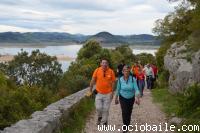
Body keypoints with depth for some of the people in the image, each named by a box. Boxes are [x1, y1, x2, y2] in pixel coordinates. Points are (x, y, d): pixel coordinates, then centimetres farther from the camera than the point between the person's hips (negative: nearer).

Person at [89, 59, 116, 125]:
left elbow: (113, 82, -3)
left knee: (106, 109, 7)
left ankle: (104, 122, 28)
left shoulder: (111, 71, -10)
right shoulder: (97, 70, -8)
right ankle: (99, 117, 29)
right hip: (98, 93, 0)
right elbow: (93, 80, 2)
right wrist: (90, 89, 6)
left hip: (108, 93, 0)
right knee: (98, 108, -5)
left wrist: (112, 92, -4)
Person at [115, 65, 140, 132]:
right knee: (124, 112, -13)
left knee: (129, 112, 13)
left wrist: (137, 98, -34)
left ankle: (128, 124, 38)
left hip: (131, 98, 1)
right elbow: (118, 90, -2)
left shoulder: (133, 79, -18)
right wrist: (116, 98, 6)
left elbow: (136, 89, -21)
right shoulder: (120, 80, -14)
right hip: (123, 98, -1)